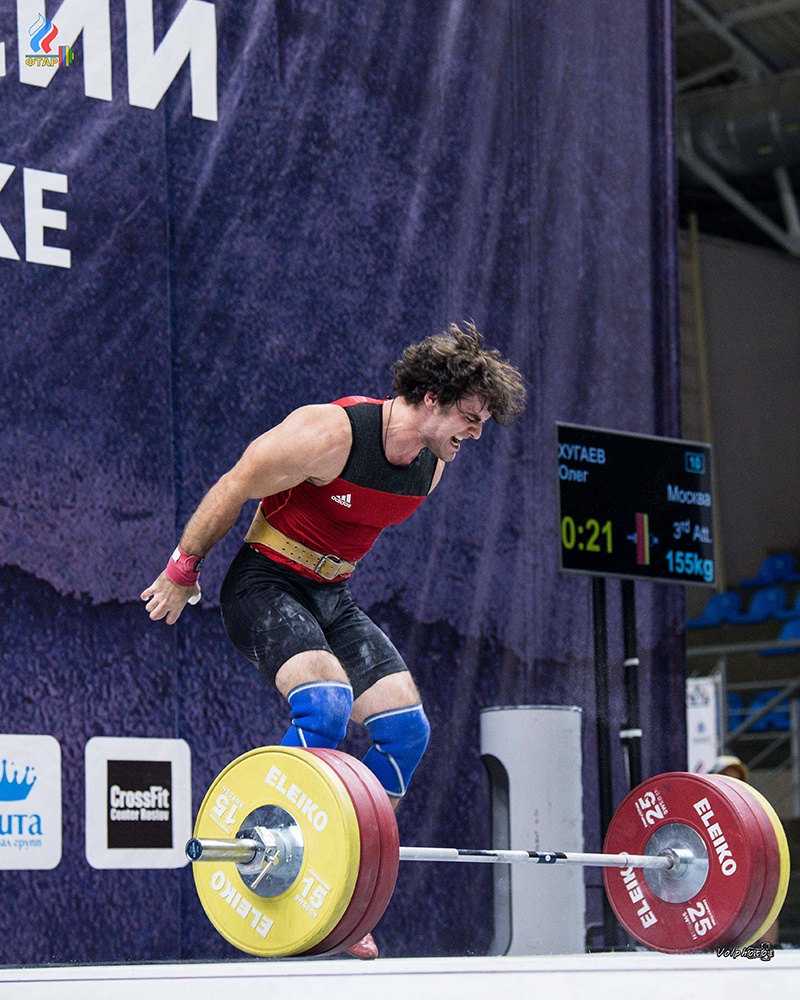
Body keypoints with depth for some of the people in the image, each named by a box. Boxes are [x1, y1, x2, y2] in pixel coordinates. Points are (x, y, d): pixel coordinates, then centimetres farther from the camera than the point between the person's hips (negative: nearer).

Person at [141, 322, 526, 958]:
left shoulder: (433, 467, 0)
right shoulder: (331, 433, -25)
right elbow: (234, 490, -14)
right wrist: (182, 574, -5)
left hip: (333, 596, 8)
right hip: (266, 586, -8)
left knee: (406, 729, -3)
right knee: (326, 704, -32)